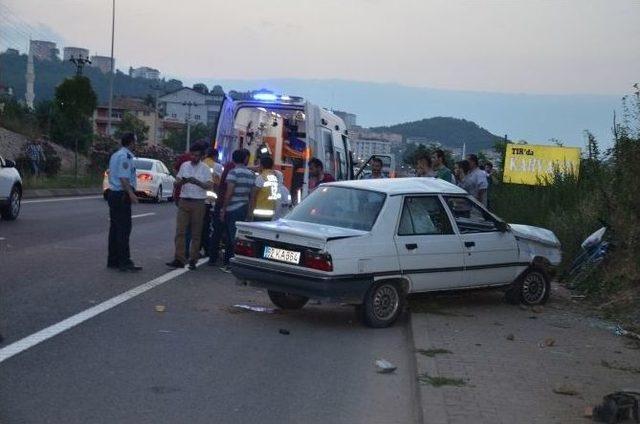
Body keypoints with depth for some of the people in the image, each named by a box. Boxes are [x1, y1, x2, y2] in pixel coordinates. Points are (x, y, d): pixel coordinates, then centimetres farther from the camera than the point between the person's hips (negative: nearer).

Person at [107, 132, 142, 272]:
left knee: (114, 227, 12)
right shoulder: (125, 156, -14)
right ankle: (124, 262, -9)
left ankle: (113, 260, 17)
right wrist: (131, 193, -28)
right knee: (124, 228, -8)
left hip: (113, 192, 10)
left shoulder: (114, 155, 17)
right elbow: (123, 177, -21)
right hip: (122, 195, -10)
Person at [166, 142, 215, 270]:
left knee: (196, 233, 3)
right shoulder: (184, 166, 10)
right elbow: (177, 181, 10)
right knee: (180, 231, -4)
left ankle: (193, 260, 10)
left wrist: (197, 182, -24)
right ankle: (179, 259, -4)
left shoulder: (205, 169, 0)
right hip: (184, 201, 2)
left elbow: (210, 186, -9)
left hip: (198, 203, -2)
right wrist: (181, 182, -14)